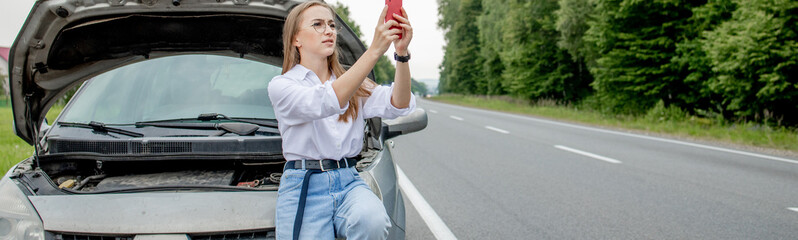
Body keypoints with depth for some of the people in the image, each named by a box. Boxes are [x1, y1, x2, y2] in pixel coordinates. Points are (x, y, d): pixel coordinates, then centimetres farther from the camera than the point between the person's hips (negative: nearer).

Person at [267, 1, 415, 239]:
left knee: (371, 220, -30)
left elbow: (398, 105, -3)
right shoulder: (281, 85, -1)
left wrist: (402, 53, -21)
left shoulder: (353, 84, 15)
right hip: (304, 187, -3)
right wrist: (374, 51, -30)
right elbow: (326, 103, -22)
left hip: (349, 181, 3)